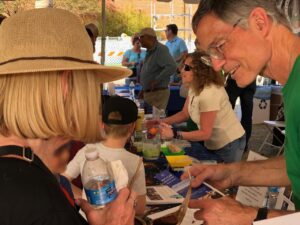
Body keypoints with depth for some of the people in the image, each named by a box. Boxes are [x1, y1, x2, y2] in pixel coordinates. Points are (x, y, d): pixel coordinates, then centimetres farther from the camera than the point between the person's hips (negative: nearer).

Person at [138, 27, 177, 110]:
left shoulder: (161, 49, -16)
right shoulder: (149, 51, 14)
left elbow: (172, 67, -29)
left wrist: (156, 80, -24)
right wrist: (144, 89, 16)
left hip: (158, 93, -9)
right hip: (148, 93, 9)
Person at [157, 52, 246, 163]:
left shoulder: (209, 93, -31)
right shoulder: (194, 87, -2)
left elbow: (205, 133, -27)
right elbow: (184, 114, 5)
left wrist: (174, 134, -33)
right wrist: (161, 122, -9)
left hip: (229, 144, -8)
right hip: (213, 144, 9)